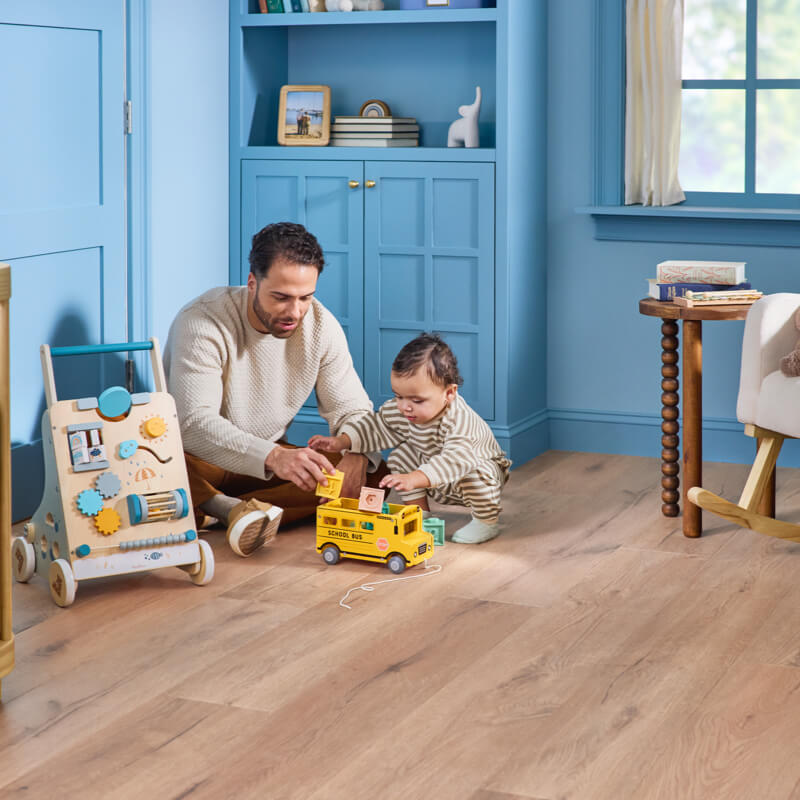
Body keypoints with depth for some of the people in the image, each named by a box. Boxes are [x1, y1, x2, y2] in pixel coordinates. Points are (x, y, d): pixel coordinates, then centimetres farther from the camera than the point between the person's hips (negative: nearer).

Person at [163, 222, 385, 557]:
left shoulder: (321, 325, -7)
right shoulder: (202, 322, -23)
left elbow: (351, 409, -2)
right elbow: (194, 423, -33)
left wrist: (356, 456, -28)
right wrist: (274, 457, -49)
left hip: (269, 463, 5)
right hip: (201, 464, -5)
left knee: (374, 473, -19)